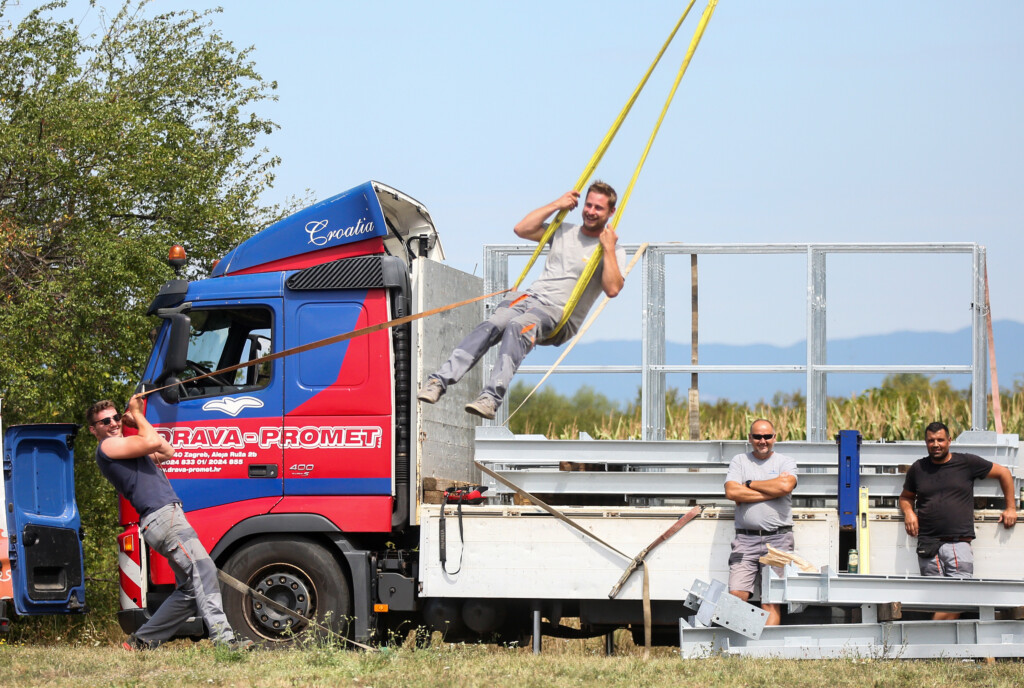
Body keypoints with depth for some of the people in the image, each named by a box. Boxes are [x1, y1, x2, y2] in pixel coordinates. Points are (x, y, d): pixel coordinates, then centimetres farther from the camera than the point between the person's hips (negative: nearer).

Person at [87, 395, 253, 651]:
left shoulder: (123, 446, 29)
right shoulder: (108, 447, -1)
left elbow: (166, 452, 31)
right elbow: (153, 442, -11)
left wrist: (136, 423, 28)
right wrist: (138, 415, 5)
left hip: (171, 516, 10)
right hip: (161, 517, -10)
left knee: (189, 589, 9)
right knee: (203, 571, -21)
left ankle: (140, 641, 12)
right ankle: (223, 637, -30)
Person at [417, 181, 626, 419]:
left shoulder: (613, 252, 8)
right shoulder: (564, 232, 23)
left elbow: (613, 289, -8)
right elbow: (522, 229, 15)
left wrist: (608, 249, -10)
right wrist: (555, 205, 13)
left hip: (560, 315, -5)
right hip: (530, 297, 5)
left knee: (517, 328, -37)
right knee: (490, 326, -27)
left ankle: (492, 398, -52)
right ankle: (439, 381, -39)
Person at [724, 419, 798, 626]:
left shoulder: (785, 462, 11)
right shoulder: (739, 461, 14)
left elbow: (785, 486, -11)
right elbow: (731, 492, -3)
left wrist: (750, 484, -1)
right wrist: (772, 491, -4)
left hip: (778, 539, -1)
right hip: (746, 538, 1)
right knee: (736, 596, -11)